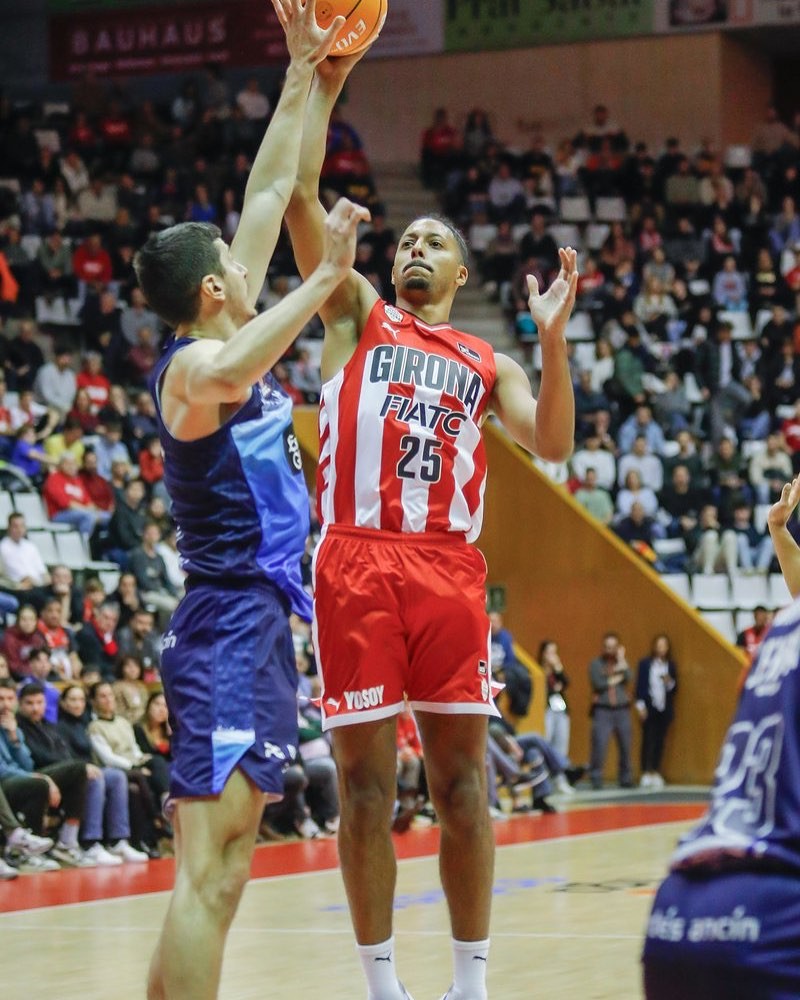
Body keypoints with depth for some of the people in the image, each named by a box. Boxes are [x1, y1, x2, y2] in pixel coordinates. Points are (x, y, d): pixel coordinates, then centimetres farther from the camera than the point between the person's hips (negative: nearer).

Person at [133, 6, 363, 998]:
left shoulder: (224, 342, 15)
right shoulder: (191, 364, -10)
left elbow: (267, 195, 21)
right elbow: (228, 375, -38)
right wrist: (326, 276, -35)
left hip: (253, 619, 10)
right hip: (232, 625, -10)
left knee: (216, 871, 8)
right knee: (209, 872, -16)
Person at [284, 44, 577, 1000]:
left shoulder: (486, 364, 19)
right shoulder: (357, 316, 14)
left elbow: (552, 444, 2)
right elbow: (298, 194, 3)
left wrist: (552, 341, -9)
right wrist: (322, 84, 1)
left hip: (450, 568, 2)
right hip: (359, 560, -2)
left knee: (462, 779, 3)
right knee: (365, 781, -1)